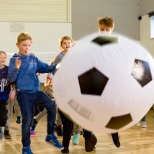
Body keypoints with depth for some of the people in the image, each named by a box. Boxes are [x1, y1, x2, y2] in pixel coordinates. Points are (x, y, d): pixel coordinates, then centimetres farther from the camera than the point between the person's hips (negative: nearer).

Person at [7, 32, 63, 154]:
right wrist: (16, 68, -25)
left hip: (36, 91, 4)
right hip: (23, 93, -4)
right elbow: (11, 79, -7)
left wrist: (57, 65, -13)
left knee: (51, 105, -16)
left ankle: (50, 135, 1)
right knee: (27, 120, -2)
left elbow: (46, 68, 4)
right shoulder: (14, 59, -3)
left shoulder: (34, 59, 9)